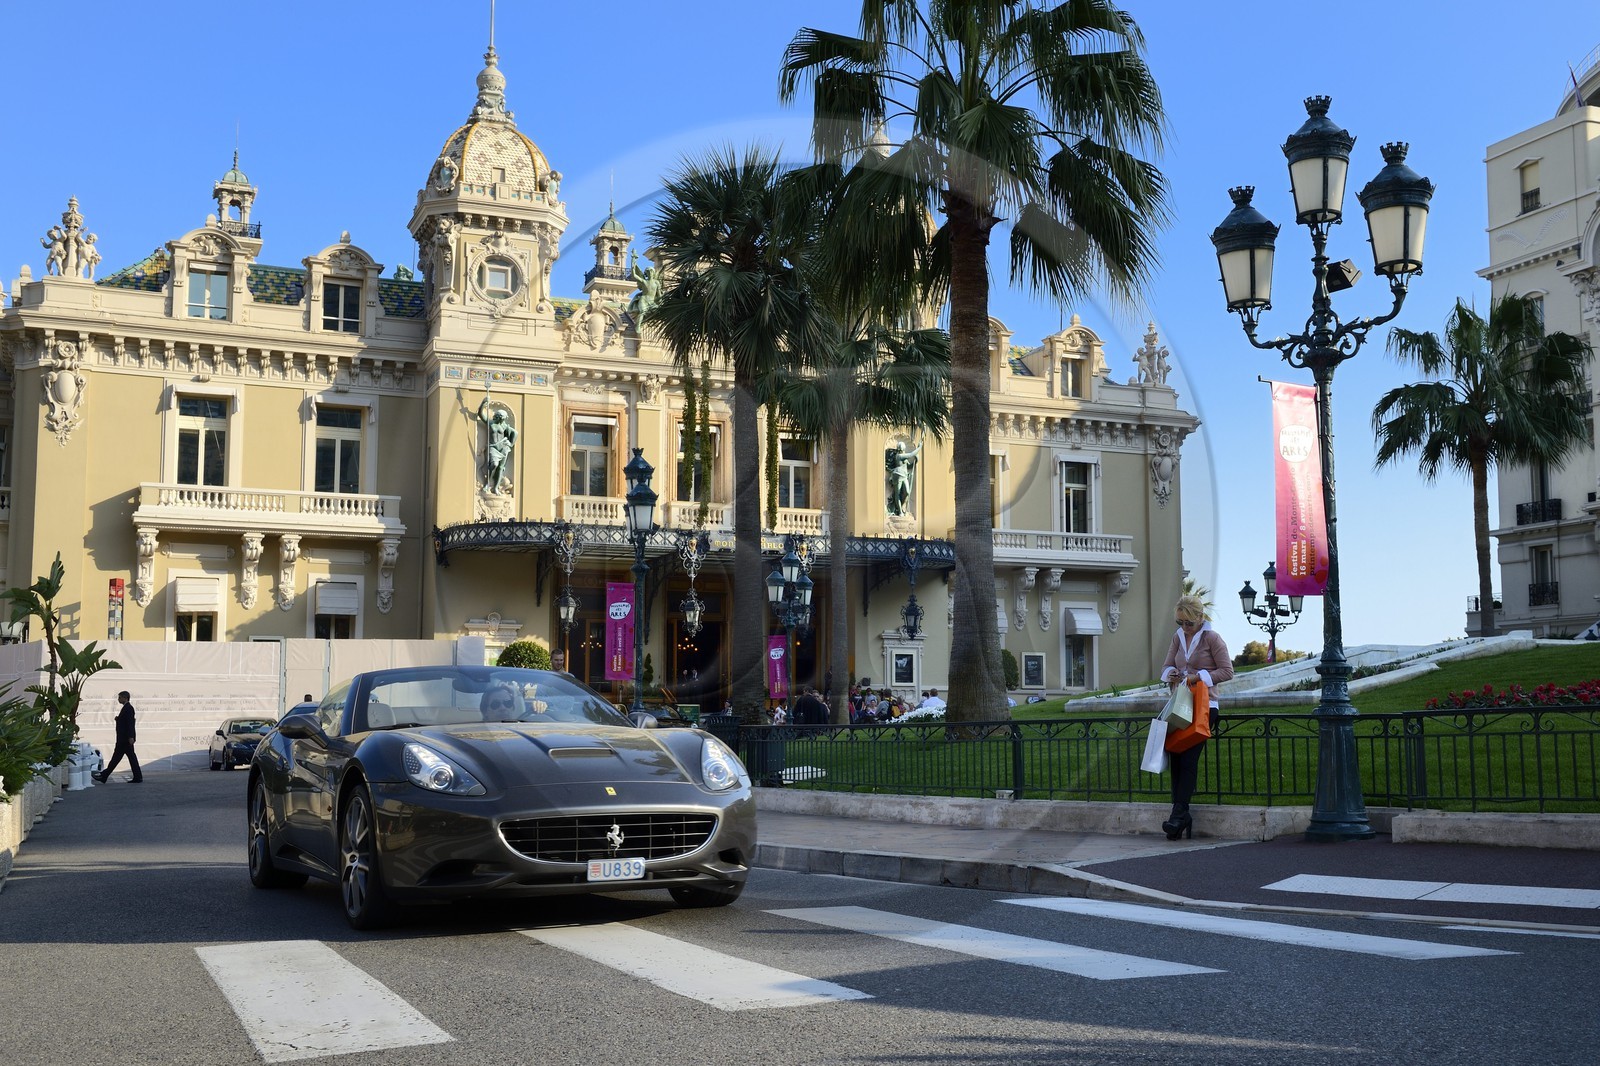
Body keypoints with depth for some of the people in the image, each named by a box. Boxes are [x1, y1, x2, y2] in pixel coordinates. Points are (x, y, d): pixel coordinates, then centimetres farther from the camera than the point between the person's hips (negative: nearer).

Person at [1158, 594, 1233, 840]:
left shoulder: (1212, 638, -5)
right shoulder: (1178, 637, 12)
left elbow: (1227, 671, -6)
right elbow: (1167, 665, 19)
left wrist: (1199, 677, -16)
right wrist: (1170, 674, -5)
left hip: (1203, 707, -6)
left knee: (1189, 758, -12)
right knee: (1176, 757, 0)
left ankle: (1179, 812, -10)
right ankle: (1182, 817, 3)